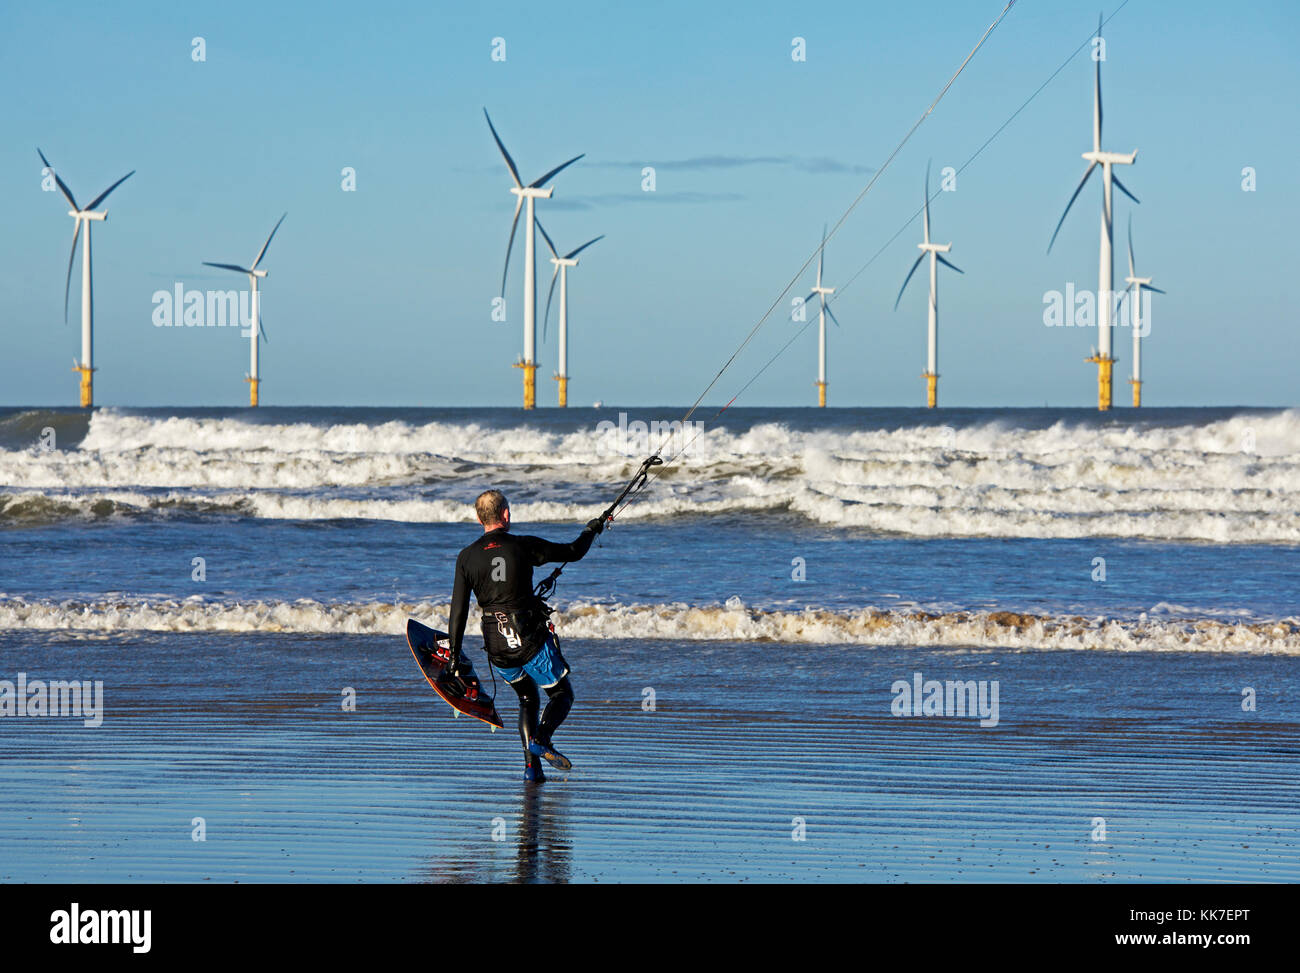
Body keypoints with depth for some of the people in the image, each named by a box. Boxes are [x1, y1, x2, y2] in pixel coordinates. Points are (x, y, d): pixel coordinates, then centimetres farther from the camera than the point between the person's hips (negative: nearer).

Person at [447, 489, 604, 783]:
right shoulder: (523, 546, -10)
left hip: (497, 648, 4)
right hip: (532, 642, -4)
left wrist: (454, 654, 3)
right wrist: (590, 530, 22)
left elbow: (458, 610, -2)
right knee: (562, 695, 14)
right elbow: (574, 552, 1)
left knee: (528, 700, 24)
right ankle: (541, 739, -15)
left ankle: (532, 765, 9)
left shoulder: (467, 557, -1)